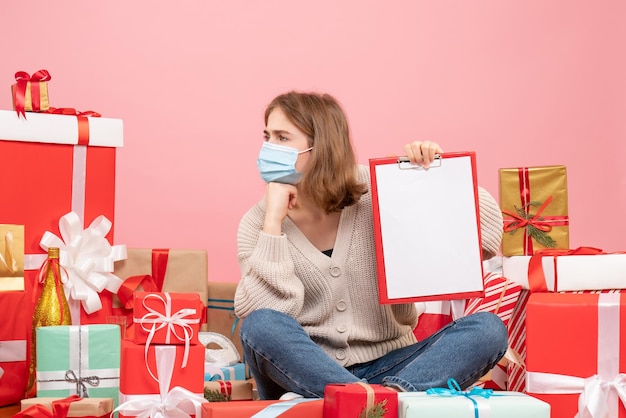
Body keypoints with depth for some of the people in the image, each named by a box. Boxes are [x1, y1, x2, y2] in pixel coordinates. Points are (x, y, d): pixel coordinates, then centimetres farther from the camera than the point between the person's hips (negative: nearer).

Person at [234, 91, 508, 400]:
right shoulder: (257, 221, -1)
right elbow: (263, 316, -17)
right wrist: (273, 220, -17)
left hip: (386, 366, 1)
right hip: (305, 373, -1)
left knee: (488, 329, -21)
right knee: (261, 327, -32)